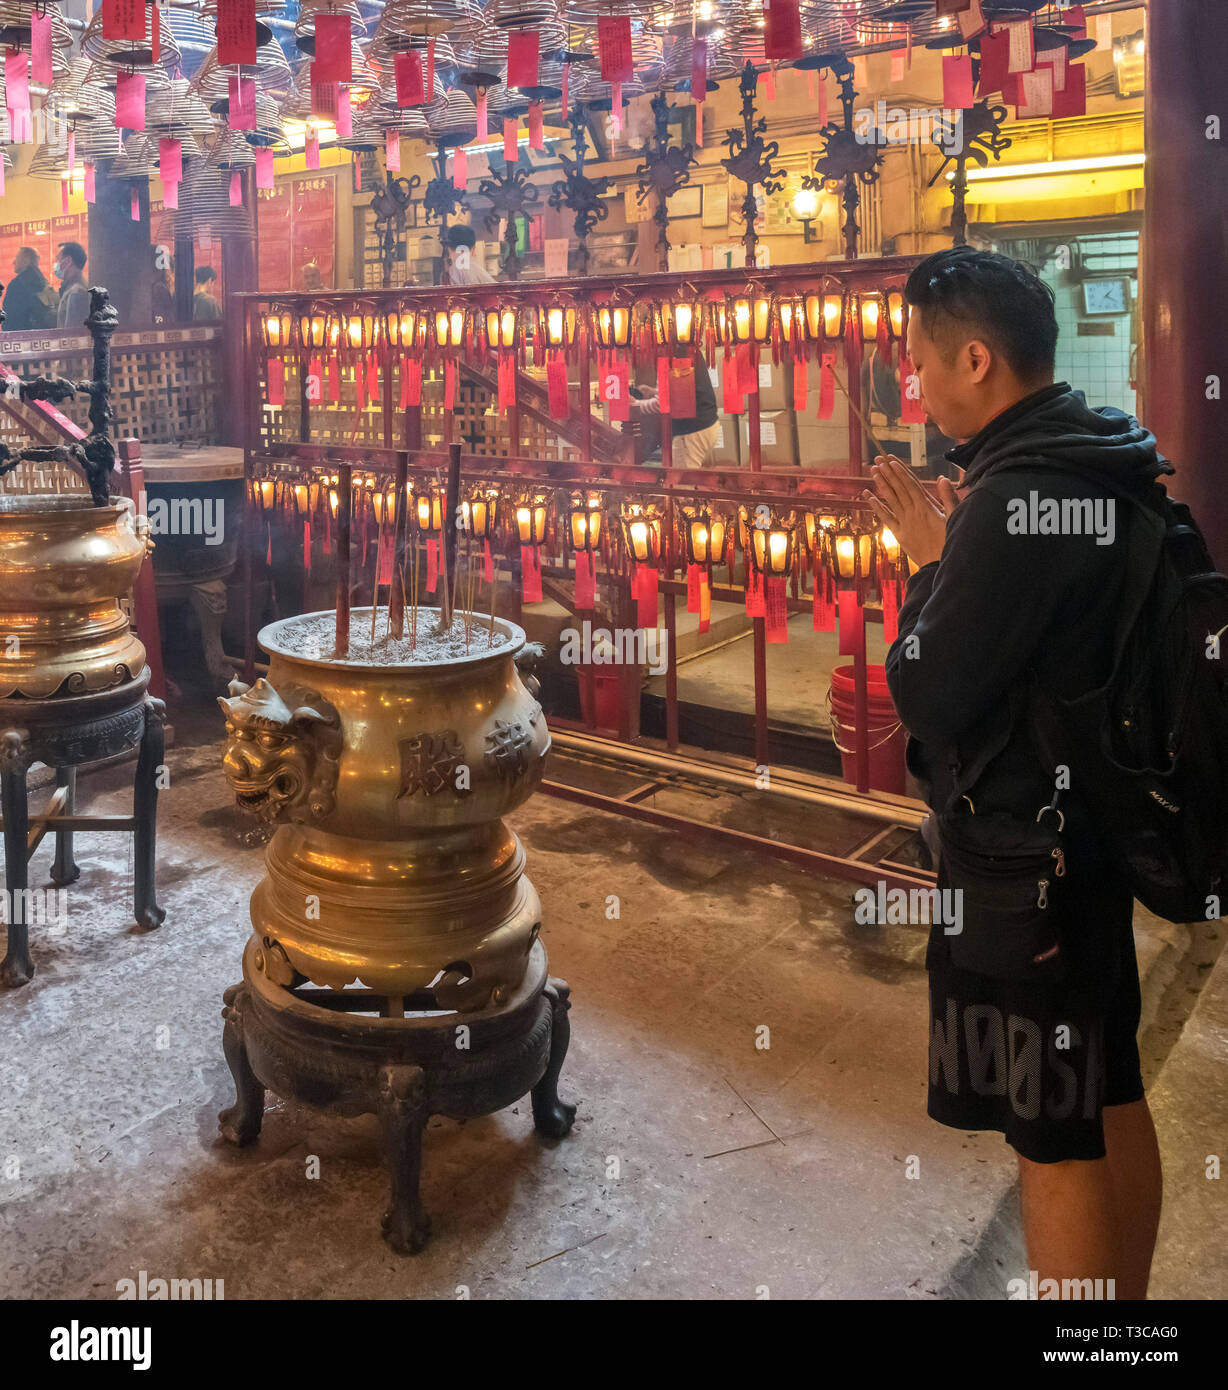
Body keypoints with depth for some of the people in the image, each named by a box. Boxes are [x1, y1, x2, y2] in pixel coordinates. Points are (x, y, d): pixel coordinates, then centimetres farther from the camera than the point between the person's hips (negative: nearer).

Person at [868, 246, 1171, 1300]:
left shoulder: (1018, 502, -24)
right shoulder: (1104, 471, 7)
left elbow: (926, 695, -21)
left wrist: (931, 563, -8)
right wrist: (954, 554, 3)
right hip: (1094, 834, 10)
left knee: (1052, 1137, 5)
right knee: (1111, 1104, 21)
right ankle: (1126, 1293, 39)